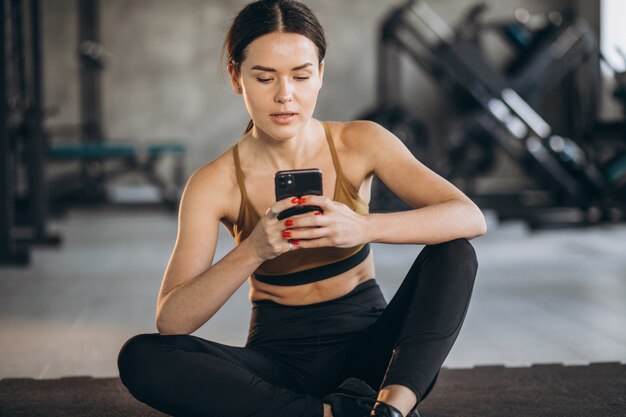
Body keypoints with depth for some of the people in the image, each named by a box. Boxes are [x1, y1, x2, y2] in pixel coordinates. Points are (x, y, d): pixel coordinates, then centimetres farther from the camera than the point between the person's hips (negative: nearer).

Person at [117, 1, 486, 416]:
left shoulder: (360, 144, -7)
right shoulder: (215, 184, -9)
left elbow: (470, 218, -19)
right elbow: (171, 321, -17)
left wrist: (364, 227, -36)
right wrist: (253, 250, -33)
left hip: (367, 347, 1)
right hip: (281, 358, 0)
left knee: (454, 253, -22)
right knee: (140, 357, -26)